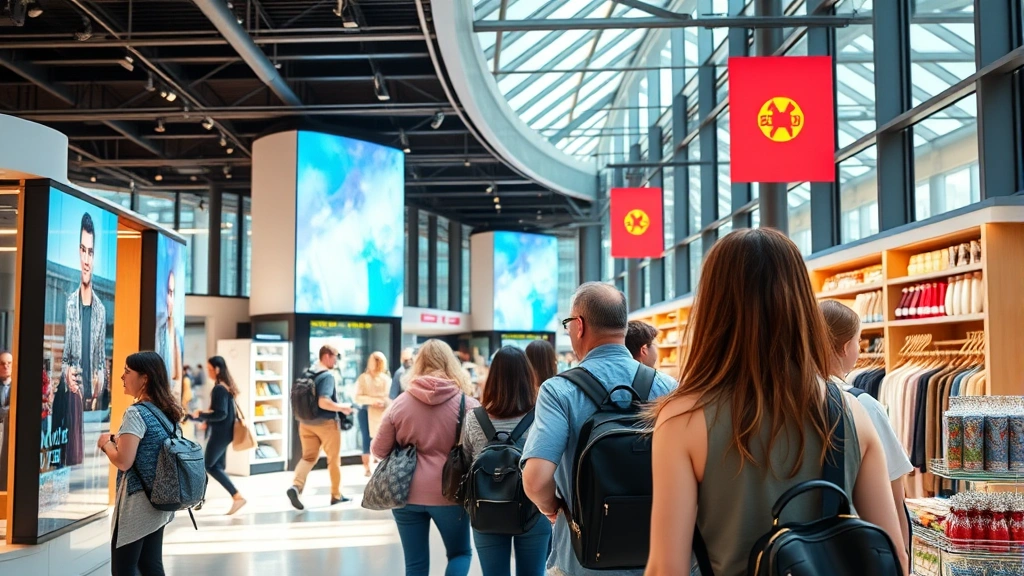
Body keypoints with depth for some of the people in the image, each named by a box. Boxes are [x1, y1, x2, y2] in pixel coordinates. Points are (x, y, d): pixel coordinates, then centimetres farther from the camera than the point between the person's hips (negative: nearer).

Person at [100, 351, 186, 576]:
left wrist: (107, 443, -3)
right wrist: (120, 439, 14)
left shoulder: (136, 413, -16)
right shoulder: (167, 412, 9)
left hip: (137, 503, -8)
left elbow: (123, 461, -21)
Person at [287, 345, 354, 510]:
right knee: (334, 459, 10)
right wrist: (342, 408, -15)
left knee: (308, 456, 9)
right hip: (326, 422, -6)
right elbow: (323, 402, -28)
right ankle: (336, 495, 20)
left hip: (306, 422, 6)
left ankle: (296, 486, -15)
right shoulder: (327, 376, -18)